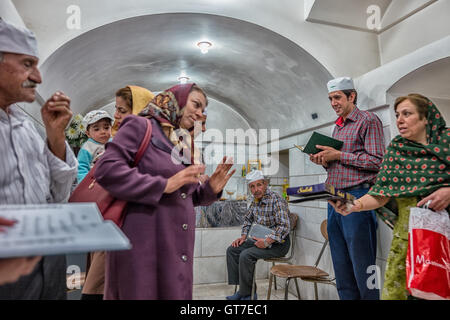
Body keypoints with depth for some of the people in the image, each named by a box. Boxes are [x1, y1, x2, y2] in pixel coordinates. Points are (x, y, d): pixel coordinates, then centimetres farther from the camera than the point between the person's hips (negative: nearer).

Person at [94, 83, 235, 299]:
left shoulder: (185, 145, 16)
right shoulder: (141, 126, -4)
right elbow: (106, 169, -16)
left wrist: (211, 189, 0)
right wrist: (164, 184, -19)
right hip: (143, 243, -7)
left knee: (175, 294, 14)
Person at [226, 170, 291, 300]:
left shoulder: (276, 200, -19)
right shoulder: (256, 201, 7)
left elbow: (284, 227, -26)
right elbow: (248, 219, 21)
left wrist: (267, 242, -28)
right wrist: (243, 236, 7)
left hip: (278, 243, -9)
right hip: (261, 240, 9)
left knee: (246, 255, -26)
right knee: (232, 250, 1)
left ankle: (248, 294, -9)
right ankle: (242, 289, 3)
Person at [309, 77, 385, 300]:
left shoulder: (368, 121, -2)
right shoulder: (337, 127, 21)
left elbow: (376, 161, -12)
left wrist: (338, 156, -12)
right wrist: (324, 161, 6)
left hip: (356, 197, -8)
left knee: (362, 266, -1)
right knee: (341, 267, 12)